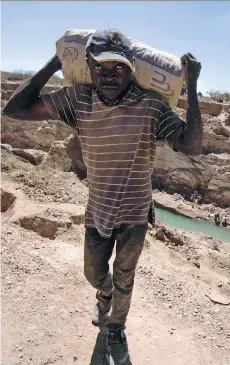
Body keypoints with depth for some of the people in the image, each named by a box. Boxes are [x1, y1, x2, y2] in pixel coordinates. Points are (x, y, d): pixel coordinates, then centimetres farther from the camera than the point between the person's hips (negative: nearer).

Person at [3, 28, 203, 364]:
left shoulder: (151, 105, -19)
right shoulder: (77, 100, -13)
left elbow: (192, 146, -26)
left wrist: (192, 87, -28)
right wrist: (54, 64, -14)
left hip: (135, 213, -2)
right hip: (98, 211, 3)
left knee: (124, 280, 18)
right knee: (94, 274, 24)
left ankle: (116, 330, 49)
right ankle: (105, 295, 63)